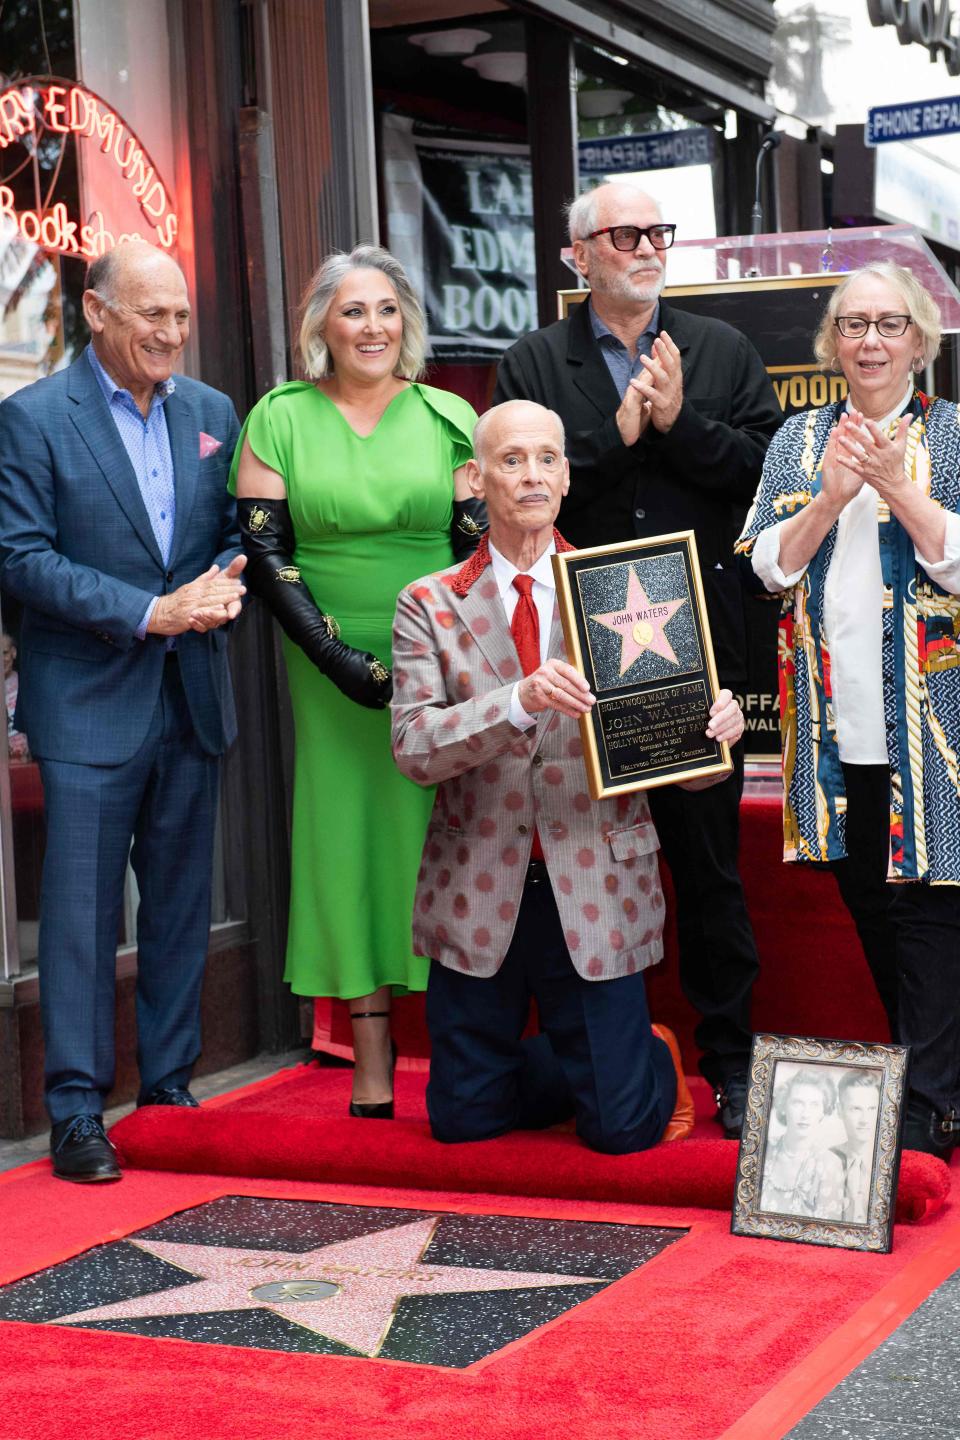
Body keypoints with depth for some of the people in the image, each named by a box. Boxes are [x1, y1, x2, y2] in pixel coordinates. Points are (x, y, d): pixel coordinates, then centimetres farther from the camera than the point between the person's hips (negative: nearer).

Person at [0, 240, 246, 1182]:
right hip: (90, 704, -5)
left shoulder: (212, 414, 10)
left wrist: (223, 583, -11)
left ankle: (169, 1087, 22)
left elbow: (237, 532, 13)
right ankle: (76, 1110, 6)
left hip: (192, 699, 5)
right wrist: (150, 612, -17)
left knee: (181, 904, 11)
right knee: (82, 912, -2)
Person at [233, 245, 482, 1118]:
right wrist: (341, 659, -11)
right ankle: (372, 1055, 8)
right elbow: (263, 551, -1)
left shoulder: (449, 418, 5)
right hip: (332, 673, 0)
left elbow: (478, 546, 3)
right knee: (347, 834, 1)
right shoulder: (279, 420, 4)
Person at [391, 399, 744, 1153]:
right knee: (463, 1118, 8)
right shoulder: (429, 605, 1)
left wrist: (717, 729, -22)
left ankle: (646, 1058, 32)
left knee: (624, 1127, -1)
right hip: (481, 894, 1)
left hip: (594, 893, -1)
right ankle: (561, 1067, 37)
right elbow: (414, 747, -13)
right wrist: (522, 700, -28)